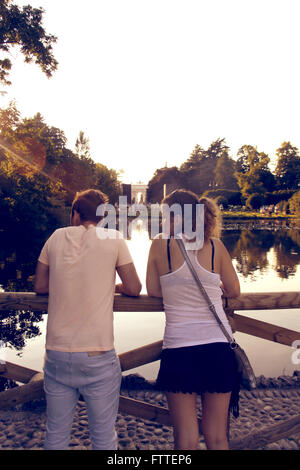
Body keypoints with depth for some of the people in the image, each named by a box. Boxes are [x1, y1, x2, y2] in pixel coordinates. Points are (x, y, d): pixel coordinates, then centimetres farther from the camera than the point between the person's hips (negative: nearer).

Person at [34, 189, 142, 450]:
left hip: (57, 353, 3)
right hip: (98, 355, -2)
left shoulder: (57, 237, 4)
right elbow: (134, 288, 1)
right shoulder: (114, 239, -2)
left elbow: (40, 286, 12)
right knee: (104, 436, 14)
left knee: (56, 435, 19)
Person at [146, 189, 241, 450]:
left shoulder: (160, 244, -4)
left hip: (179, 348, -1)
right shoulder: (215, 245, -1)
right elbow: (234, 291, 8)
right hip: (218, 348, 2)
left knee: (186, 438, 13)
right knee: (217, 438, 18)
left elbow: (153, 290, 5)